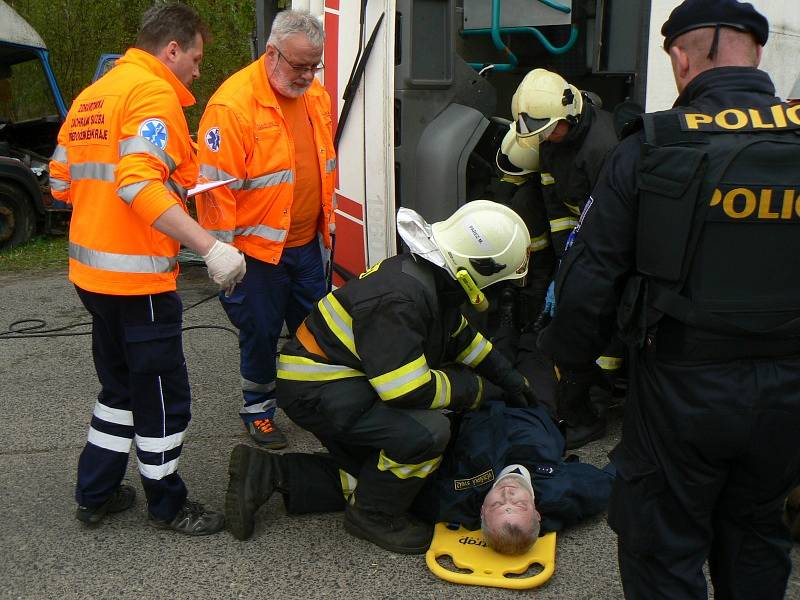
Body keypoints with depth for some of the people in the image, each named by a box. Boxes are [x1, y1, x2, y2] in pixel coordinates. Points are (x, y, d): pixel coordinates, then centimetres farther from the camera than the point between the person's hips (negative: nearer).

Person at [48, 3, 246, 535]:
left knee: (122, 386, 22)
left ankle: (95, 495, 31)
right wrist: (209, 246, -32)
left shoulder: (90, 97, 15)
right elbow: (139, 182, -28)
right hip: (137, 276, -9)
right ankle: (167, 505, 19)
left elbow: (62, 181, 17)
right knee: (164, 397, 5)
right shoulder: (154, 93, -14)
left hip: (93, 271, 9)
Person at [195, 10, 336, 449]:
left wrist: (327, 222, 19)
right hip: (258, 248, -6)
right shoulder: (232, 104, -20)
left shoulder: (316, 97, 4)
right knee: (260, 333, 8)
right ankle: (257, 410, 28)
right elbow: (216, 185, -19)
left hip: (306, 243, 7)